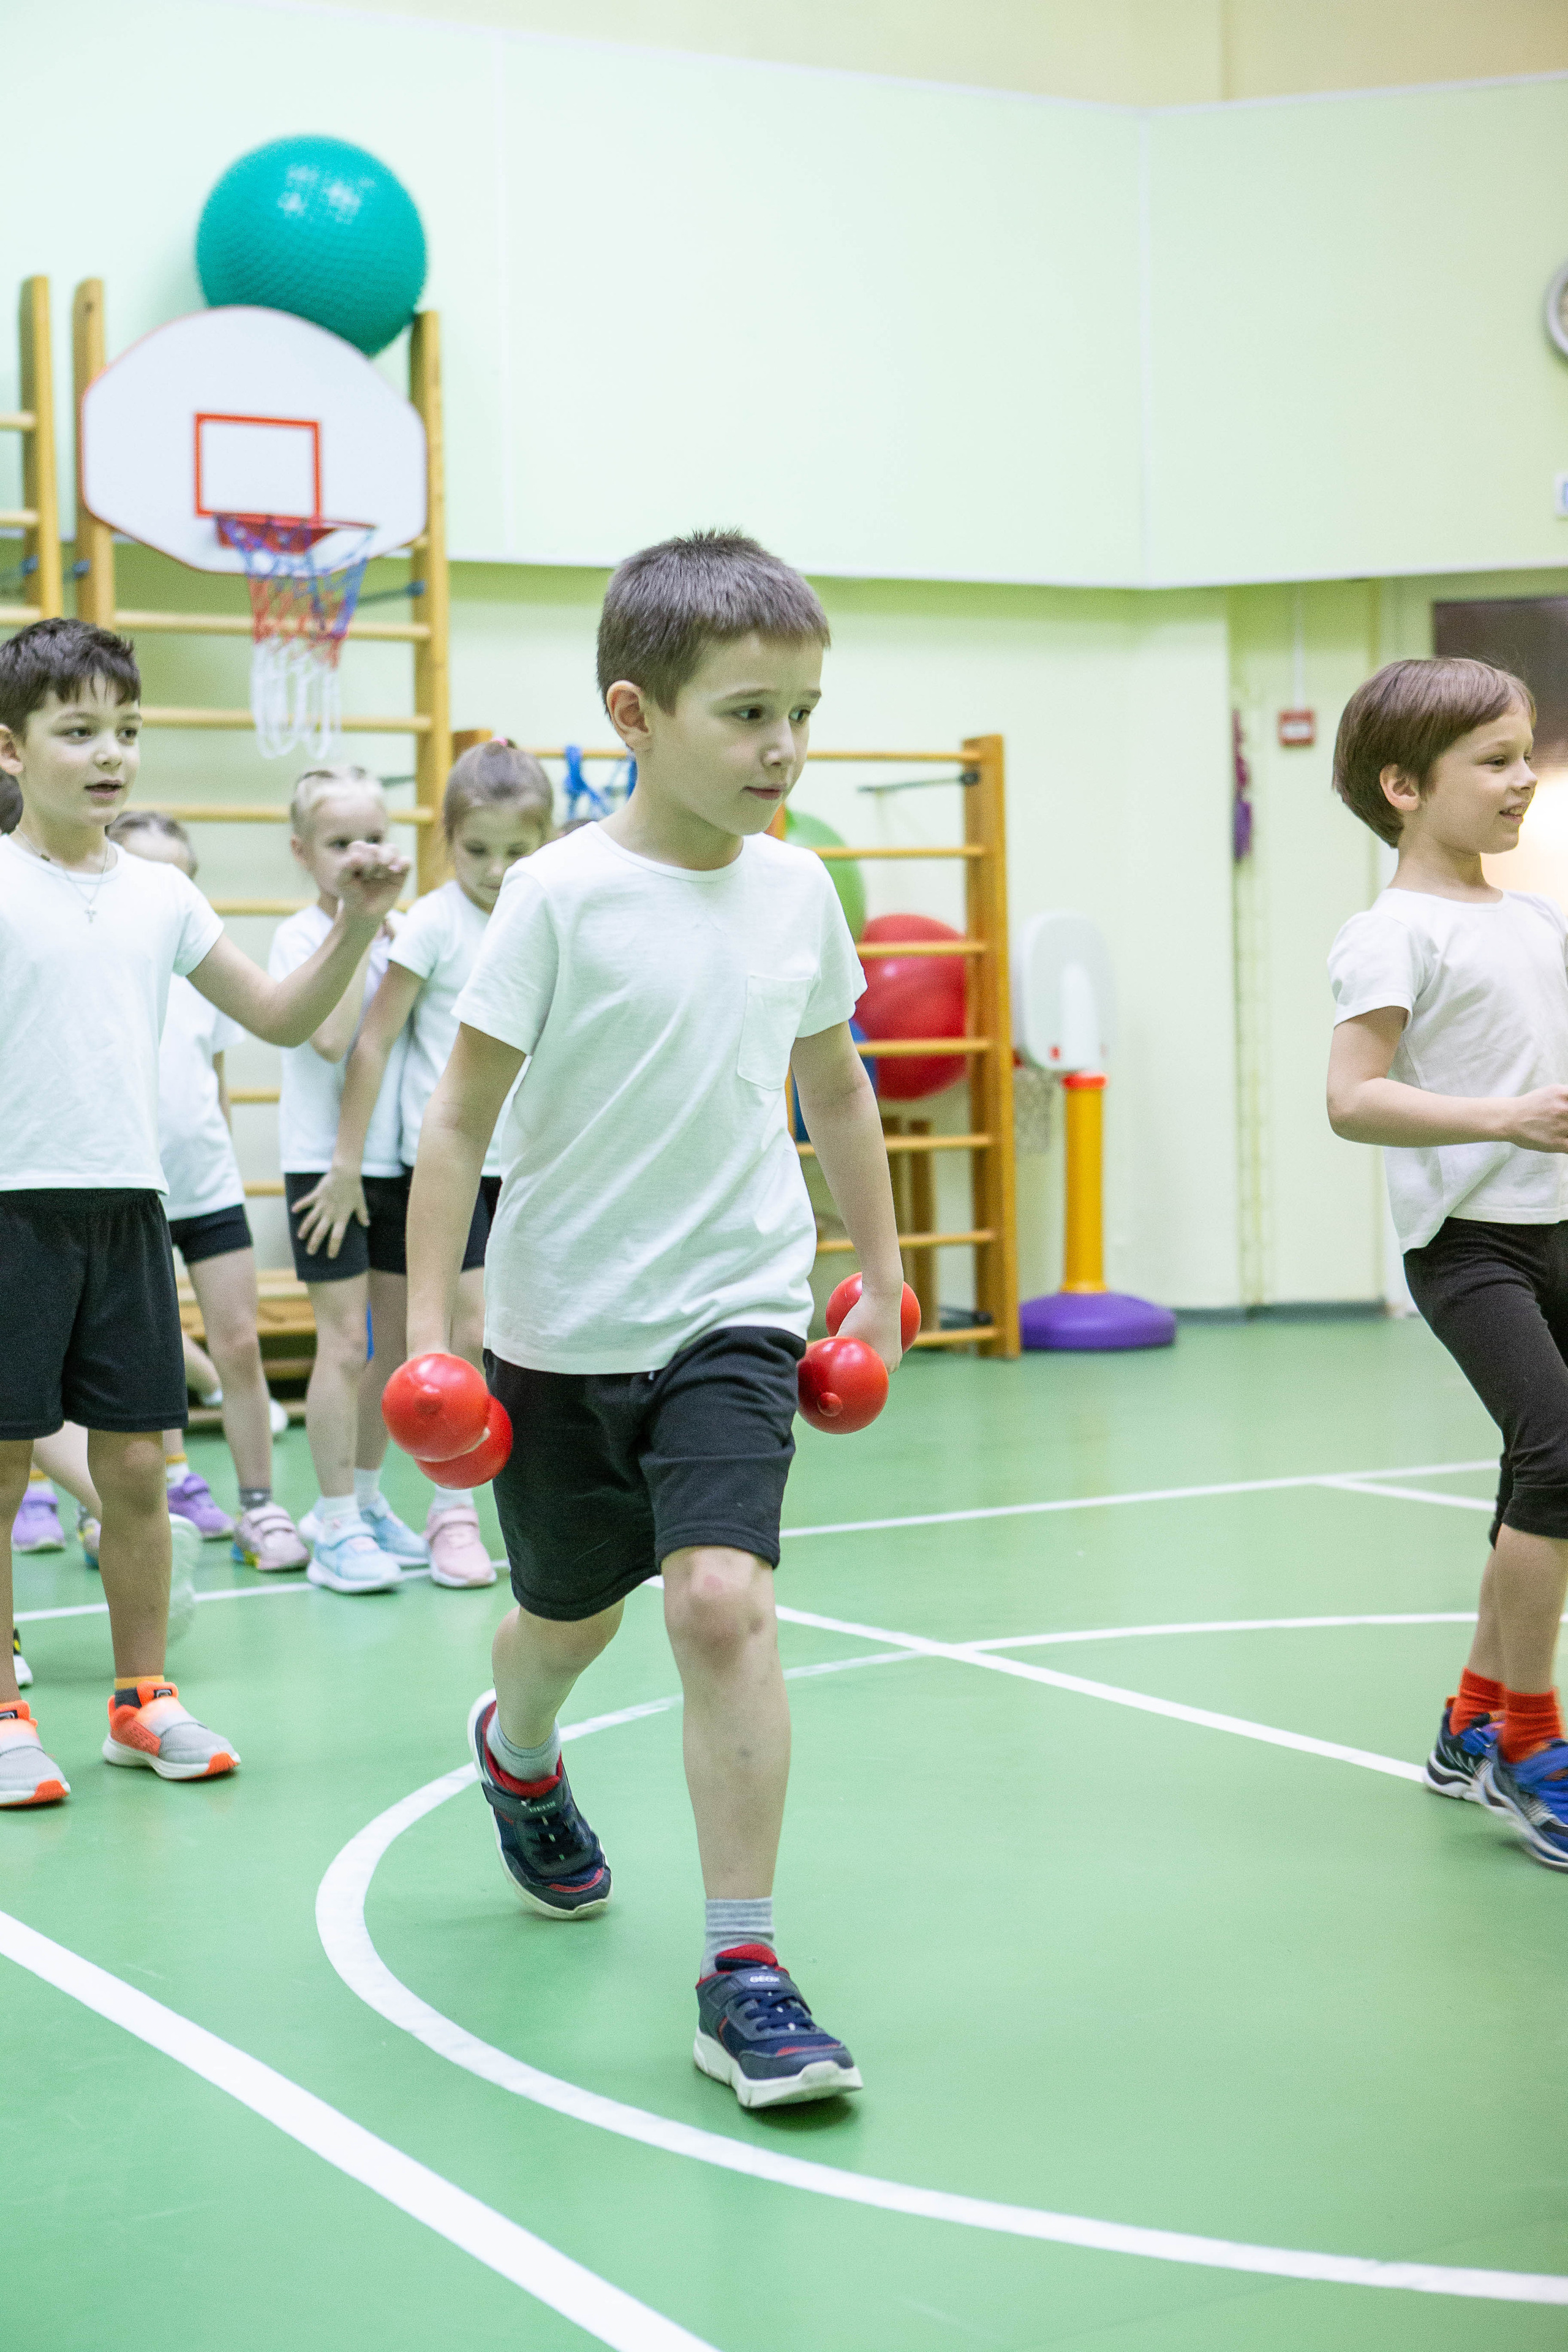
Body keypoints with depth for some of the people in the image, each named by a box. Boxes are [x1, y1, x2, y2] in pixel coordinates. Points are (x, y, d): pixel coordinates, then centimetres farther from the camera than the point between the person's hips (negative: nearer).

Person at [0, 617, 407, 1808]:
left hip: (129, 1206, 4)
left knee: (137, 1465, 8)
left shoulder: (161, 895, 9)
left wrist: (357, 925, 1)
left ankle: (143, 1698, 21)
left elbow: (281, 1017, 13)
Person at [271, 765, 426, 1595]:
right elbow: (331, 1038, -21)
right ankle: (335, 1528, 1)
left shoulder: (399, 931, 9)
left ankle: (362, 1501, 26)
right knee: (344, 1343, -7)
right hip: (324, 1159, -6)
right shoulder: (299, 936, -6)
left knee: (395, 1342, 11)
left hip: (395, 1158, 6)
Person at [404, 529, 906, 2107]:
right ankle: (517, 1750, 55)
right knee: (570, 1612, 18)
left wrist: (881, 1279, 16)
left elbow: (835, 1090, 14)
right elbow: (458, 1119, -10)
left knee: (722, 1601, -18)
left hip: (730, 1321, 2)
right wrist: (428, 1327, -13)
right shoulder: (561, 895, -14)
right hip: (558, 1327, -1)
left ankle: (741, 1972, -9)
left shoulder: (796, 891, -1)